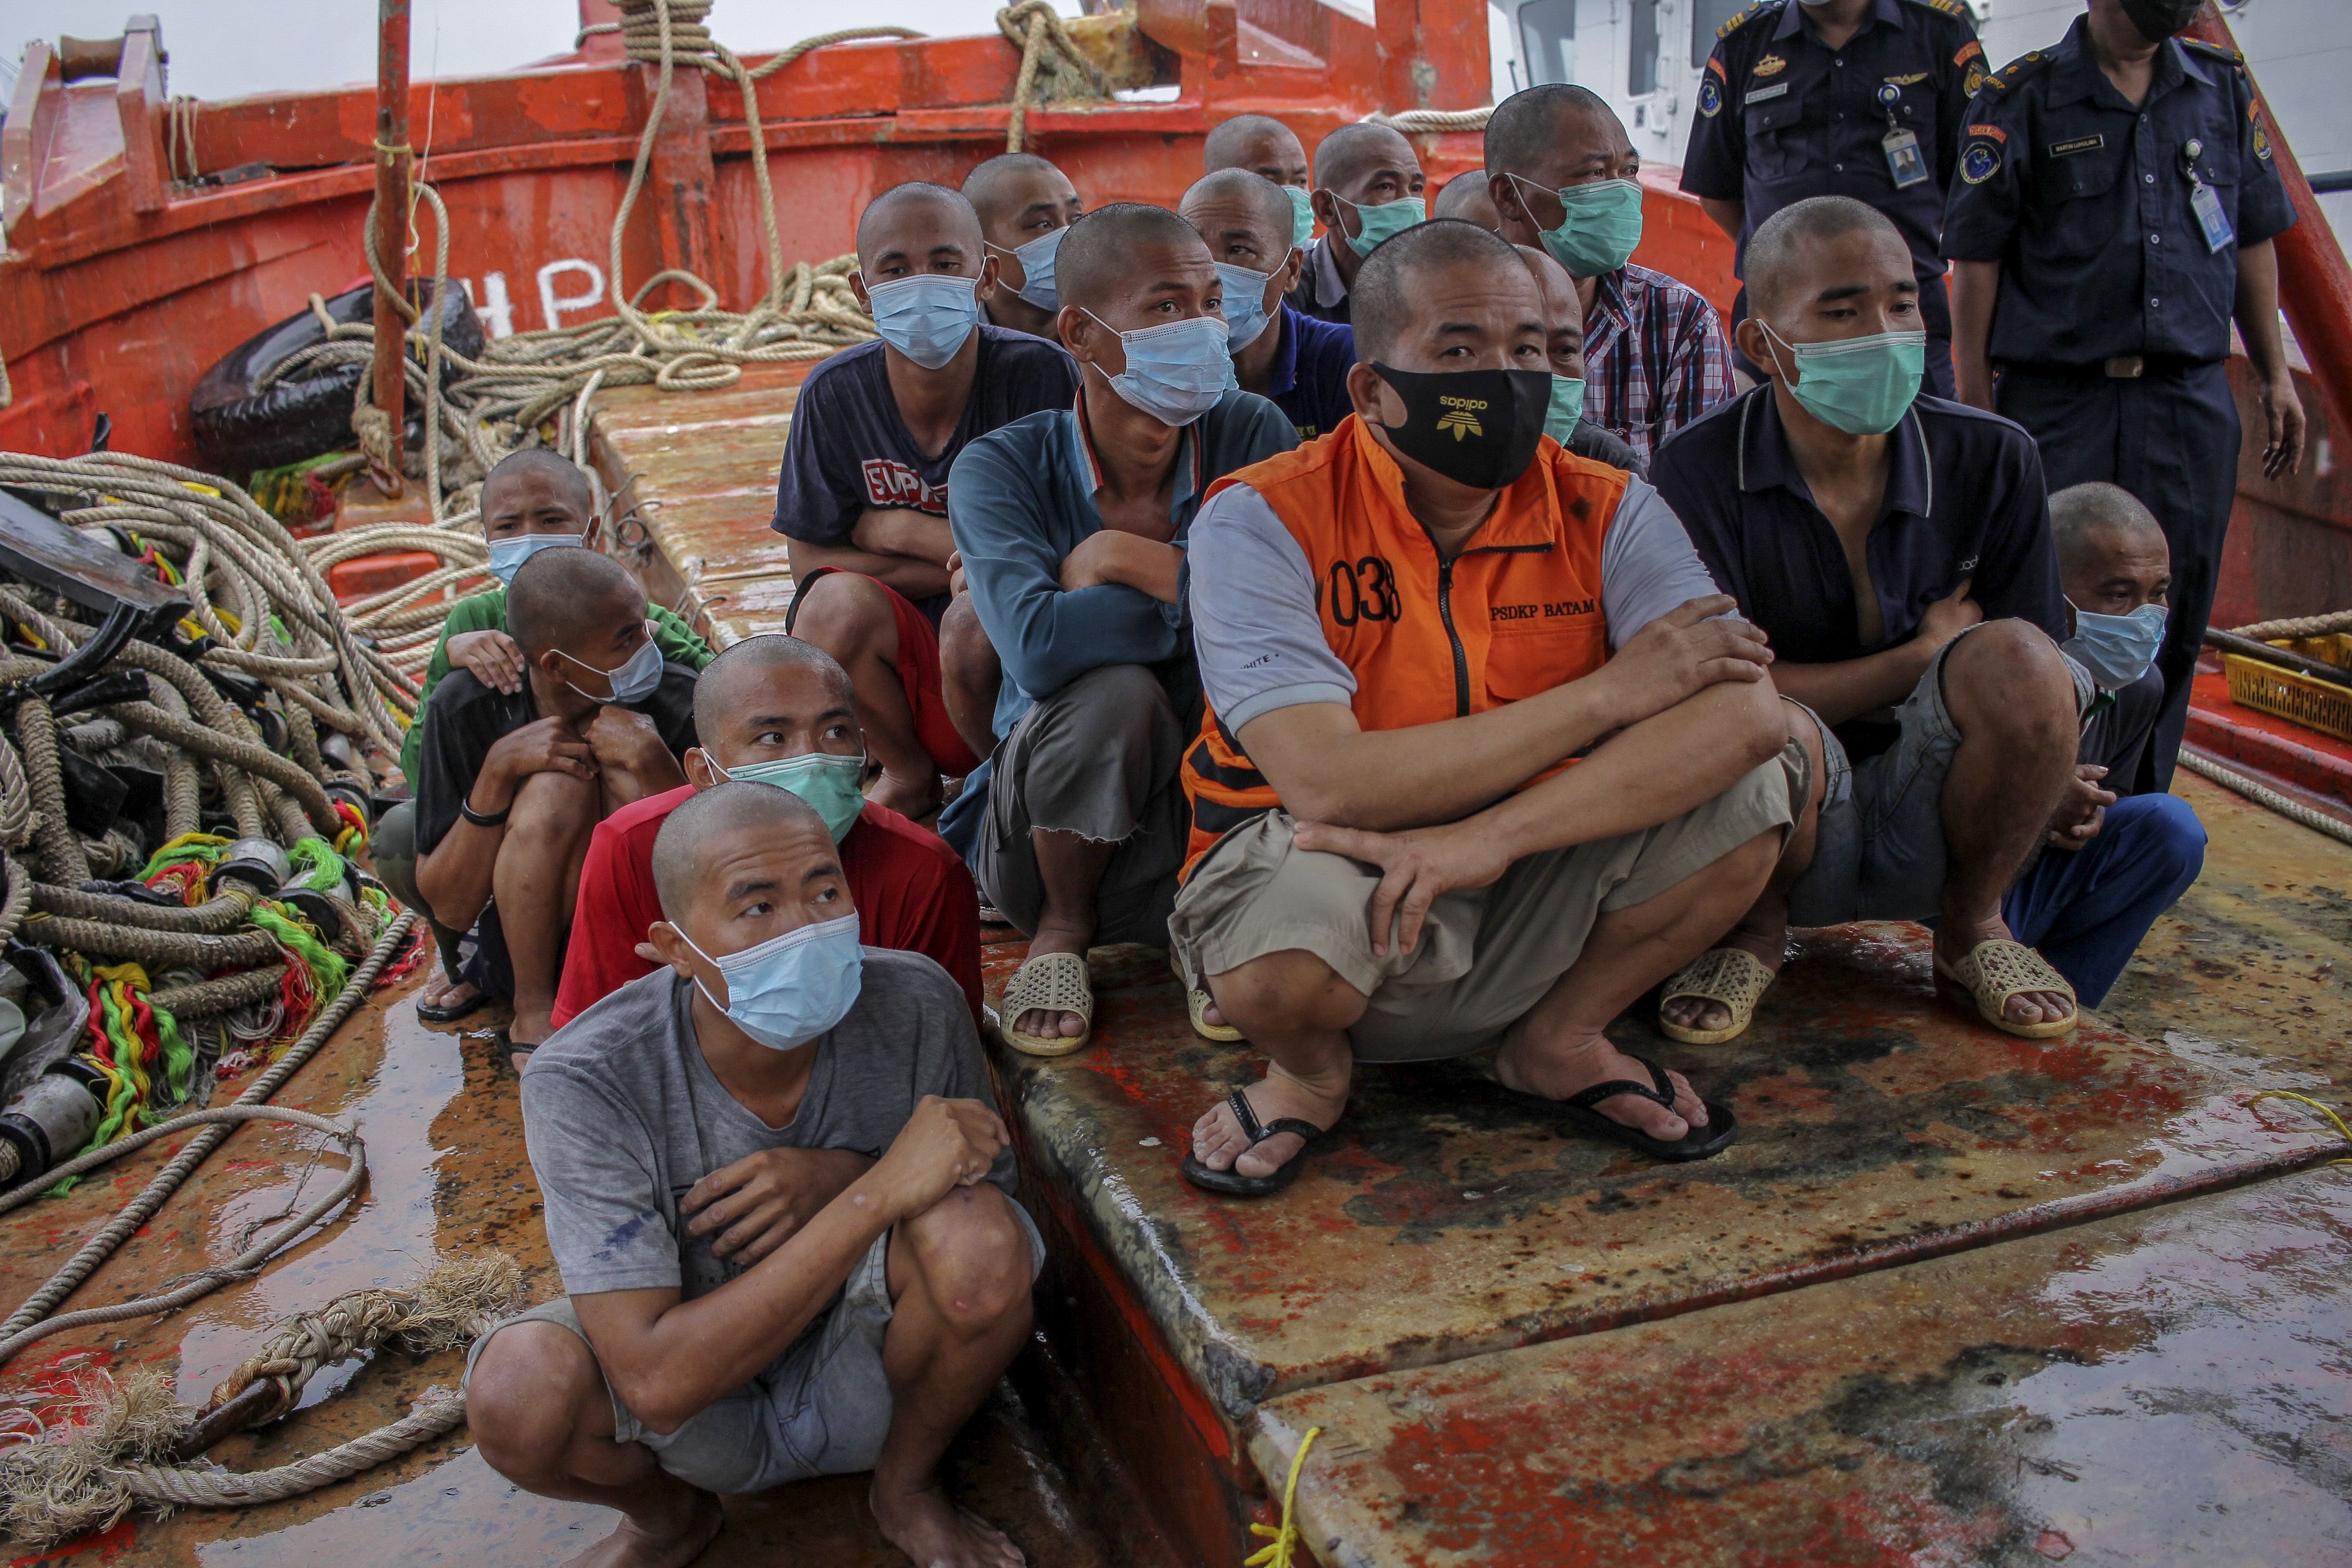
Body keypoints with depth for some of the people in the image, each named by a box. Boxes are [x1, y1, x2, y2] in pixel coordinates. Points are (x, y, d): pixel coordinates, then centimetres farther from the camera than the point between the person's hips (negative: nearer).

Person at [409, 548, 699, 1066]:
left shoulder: (677, 701, -18)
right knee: (558, 788, -27)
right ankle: (533, 1015, -10)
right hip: (523, 948, 1)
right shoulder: (466, 708, -15)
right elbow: (449, 908, -13)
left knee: (626, 779, -26)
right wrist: (499, 768, -26)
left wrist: (650, 758, -30)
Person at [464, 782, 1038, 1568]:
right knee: (518, 1389, -31)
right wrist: (878, 1192, -37)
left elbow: (993, 1181, -4)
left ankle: (907, 1489, 3)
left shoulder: (915, 1005, -20)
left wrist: (840, 1179, -26)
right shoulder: (586, 1082, -26)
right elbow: (656, 1381, -32)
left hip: (866, 1383, 1)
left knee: (980, 1238, -29)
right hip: (698, 1410, -1)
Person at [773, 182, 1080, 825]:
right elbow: (810, 561, -4)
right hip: (899, 660, 3)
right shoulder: (836, 393, -4)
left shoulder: (1038, 373, -12)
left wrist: (897, 530, -11)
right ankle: (909, 773, 3)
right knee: (836, 603, -27)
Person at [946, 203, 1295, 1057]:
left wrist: (1114, 558, -20)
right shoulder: (1002, 467, -11)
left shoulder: (1252, 436, -7)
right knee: (1114, 692, -32)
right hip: (1041, 834, -1)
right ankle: (1061, 932, -3)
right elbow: (1040, 647, -30)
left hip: (1207, 820, 2)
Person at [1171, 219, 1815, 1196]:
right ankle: (1309, 1072, 1)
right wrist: (1608, 692, -23)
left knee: (1750, 784, -19)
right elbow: (1326, 784, -28)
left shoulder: (1605, 511, -5)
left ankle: (1559, 1042, 5)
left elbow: (1752, 709, -22)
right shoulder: (1262, 521, -15)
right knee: (1283, 957, -38)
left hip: (1529, 902, 3)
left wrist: (1487, 837, -34)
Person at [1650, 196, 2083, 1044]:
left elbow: (2037, 691, 0)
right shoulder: (1699, 474, -12)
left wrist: (2050, 781, -18)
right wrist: (1924, 657, -14)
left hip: (1929, 834, 3)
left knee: (2014, 658, -27)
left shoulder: (1992, 460, -2)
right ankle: (1753, 928, -1)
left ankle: (1971, 926, 1)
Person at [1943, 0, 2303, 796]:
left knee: (2174, 615, 5)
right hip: (2055, 397, -4)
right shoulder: (2021, 99, 0)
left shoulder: (2224, 88, 14)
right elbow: (1976, 257, -2)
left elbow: (2253, 240, 18)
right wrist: (1974, 398, -7)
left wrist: (2274, 374, 16)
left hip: (2191, 399, 4)